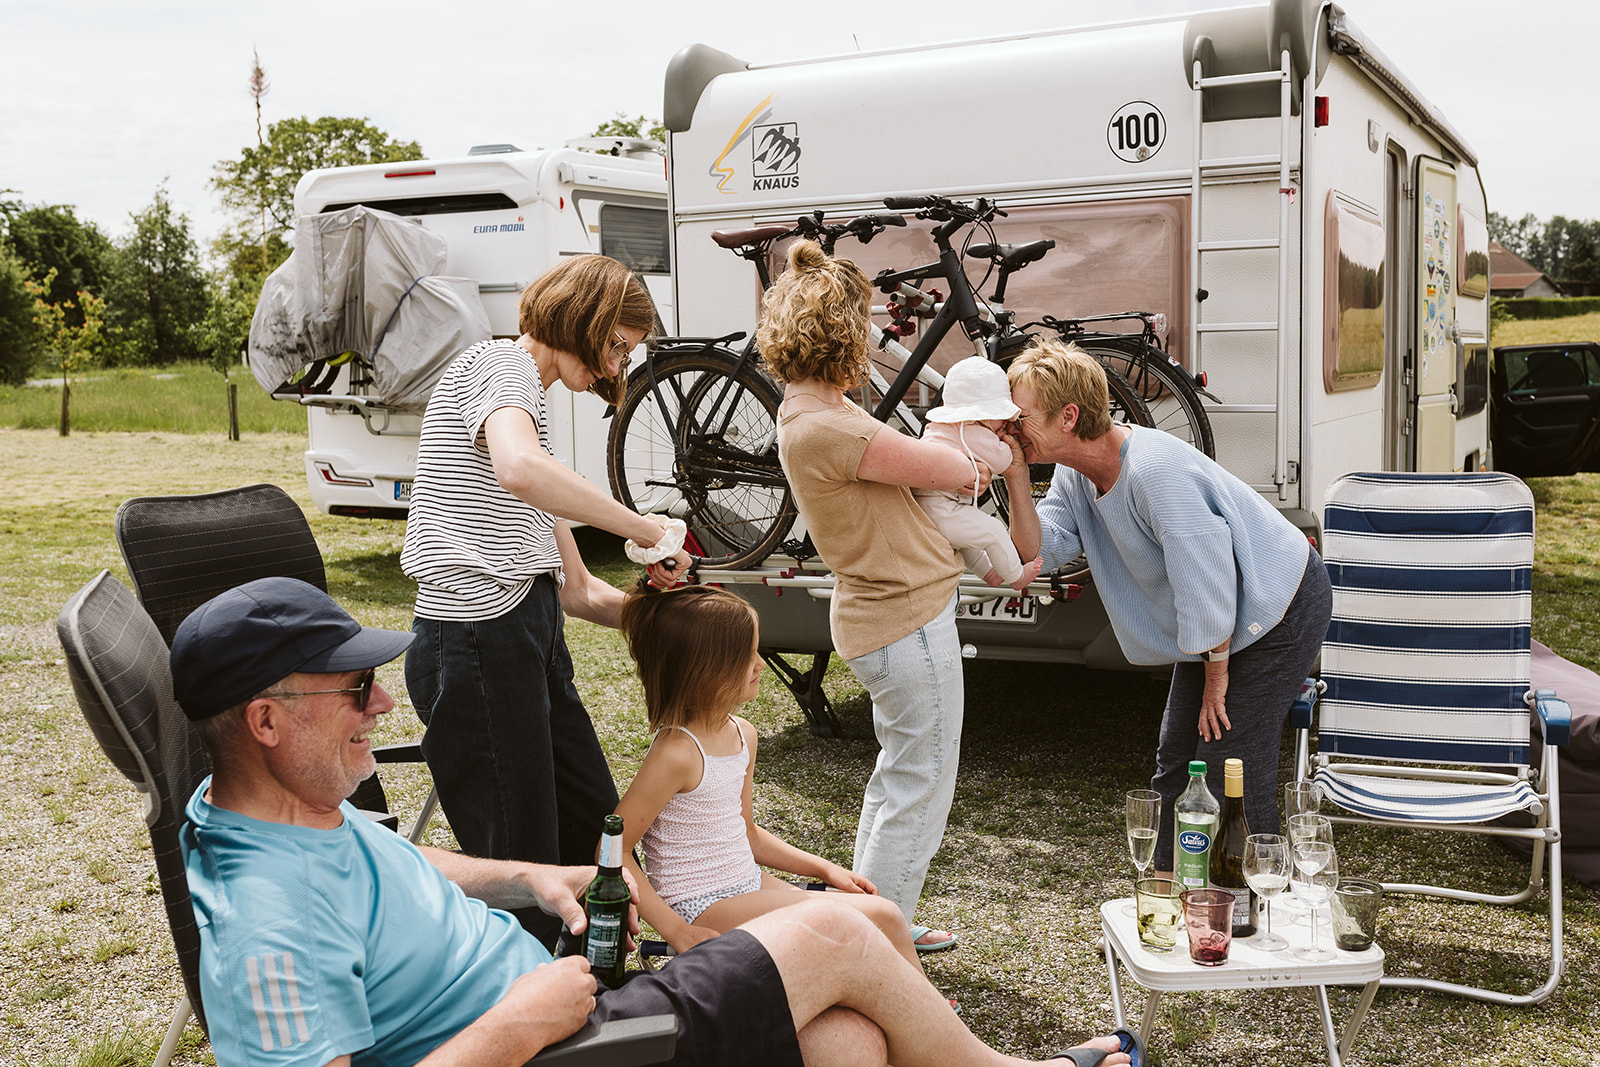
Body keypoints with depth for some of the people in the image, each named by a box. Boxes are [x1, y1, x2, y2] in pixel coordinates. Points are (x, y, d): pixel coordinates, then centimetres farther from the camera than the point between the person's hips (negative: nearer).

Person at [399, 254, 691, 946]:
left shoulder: (531, 402, 24)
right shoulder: (502, 364, -6)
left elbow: (576, 589, 20)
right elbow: (520, 469, -33)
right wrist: (650, 534, -24)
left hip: (530, 634, 10)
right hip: (477, 638, -10)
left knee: (594, 824, 16)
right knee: (519, 867, -3)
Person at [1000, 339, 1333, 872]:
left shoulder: (1154, 470, -33)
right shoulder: (1074, 473, -4)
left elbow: (1206, 578, -30)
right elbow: (1039, 552, -11)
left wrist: (1216, 679, -19)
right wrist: (1016, 477, -22)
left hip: (1281, 609, -9)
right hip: (1218, 626, 9)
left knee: (1230, 767, -10)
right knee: (1176, 758, 13)